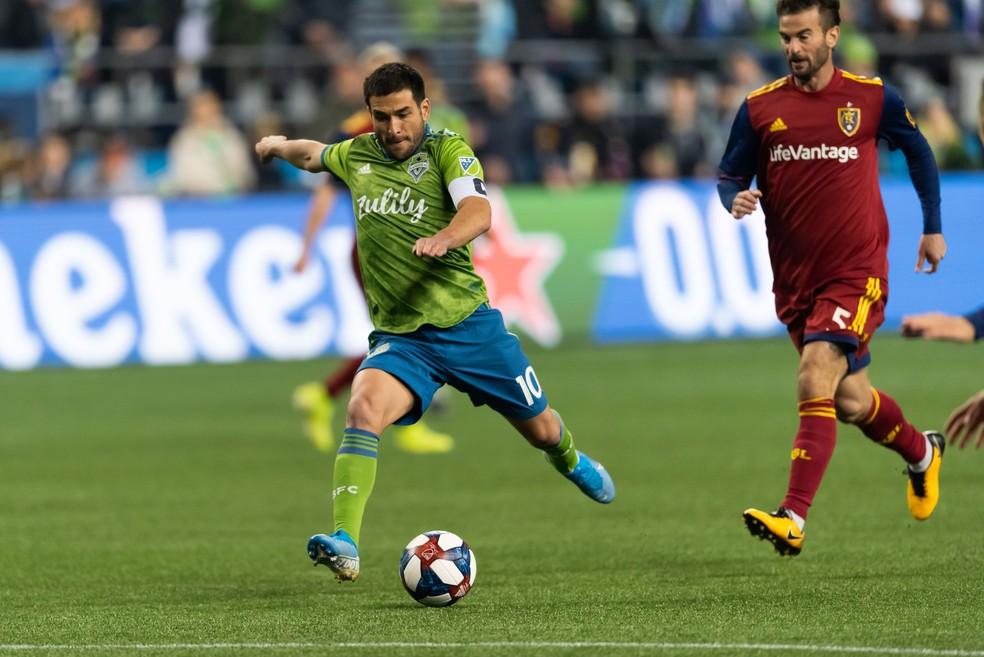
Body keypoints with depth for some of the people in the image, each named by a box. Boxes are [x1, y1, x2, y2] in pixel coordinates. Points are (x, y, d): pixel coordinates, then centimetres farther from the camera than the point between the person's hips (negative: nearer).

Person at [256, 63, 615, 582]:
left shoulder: (448, 151, -6)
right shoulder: (357, 156, 9)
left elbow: (478, 212, -26)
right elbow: (315, 155, 36)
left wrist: (442, 239, -43)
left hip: (467, 322, -2)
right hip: (398, 337, 2)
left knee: (540, 429, 13)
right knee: (363, 408, -29)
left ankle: (569, 460, 52)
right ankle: (344, 545, -38)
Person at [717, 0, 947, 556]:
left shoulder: (873, 98, -3)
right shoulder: (760, 108, 1)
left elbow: (918, 151, 13)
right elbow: (730, 177, 8)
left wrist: (933, 228, 15)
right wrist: (736, 199, -16)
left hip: (856, 271, -4)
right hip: (795, 279, 4)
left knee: (815, 384, -22)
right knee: (850, 402, 15)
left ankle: (794, 519, -26)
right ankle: (921, 452, 45)